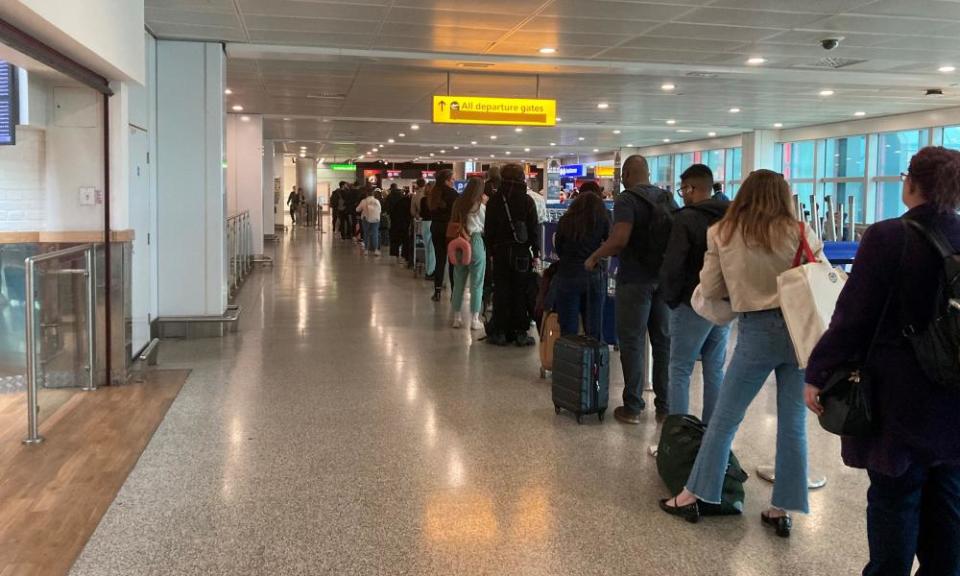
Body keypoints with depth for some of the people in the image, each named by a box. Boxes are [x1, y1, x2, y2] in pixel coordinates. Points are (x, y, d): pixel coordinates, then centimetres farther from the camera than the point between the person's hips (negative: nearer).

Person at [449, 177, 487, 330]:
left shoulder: (458, 204, 3)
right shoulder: (481, 206, -9)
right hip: (476, 242, -4)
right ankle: (474, 319, 4)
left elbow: (452, 224, 6)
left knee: (458, 283, 12)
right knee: (476, 284, 3)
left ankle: (457, 318, 16)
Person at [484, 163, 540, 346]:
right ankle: (521, 333, 7)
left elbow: (488, 230, 4)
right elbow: (533, 229, -5)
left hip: (500, 251, 2)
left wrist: (492, 249, 11)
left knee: (501, 291, 6)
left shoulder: (494, 200, 1)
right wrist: (536, 254, 0)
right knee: (520, 292, 4)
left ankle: (500, 332, 8)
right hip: (521, 252, -2)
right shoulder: (527, 200, -5)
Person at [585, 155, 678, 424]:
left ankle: (632, 407, 6)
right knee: (664, 341, 11)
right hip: (665, 278, 6)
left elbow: (620, 240, -23)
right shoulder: (668, 198, 8)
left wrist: (594, 257, -9)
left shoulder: (627, 200, -11)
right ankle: (665, 406, 17)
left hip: (635, 279, -5)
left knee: (632, 342, 2)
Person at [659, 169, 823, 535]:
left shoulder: (723, 233, 1)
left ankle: (692, 497, 17)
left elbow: (709, 289, 4)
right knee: (793, 424, 9)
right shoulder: (799, 233, -1)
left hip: (757, 331, -1)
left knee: (725, 418, 9)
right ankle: (782, 509, 16)